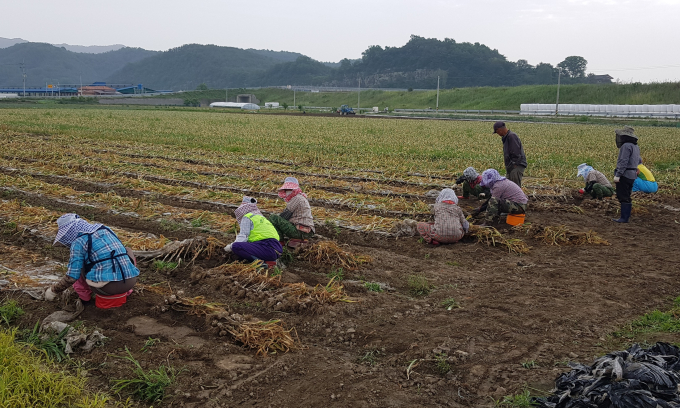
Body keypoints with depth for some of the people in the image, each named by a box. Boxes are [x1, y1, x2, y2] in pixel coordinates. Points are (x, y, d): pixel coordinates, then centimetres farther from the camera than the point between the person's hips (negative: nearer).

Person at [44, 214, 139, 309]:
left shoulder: (78, 242, -2)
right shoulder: (104, 229, 16)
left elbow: (71, 277, -3)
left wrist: (54, 290, 13)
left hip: (108, 287, -4)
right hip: (130, 282, 5)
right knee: (128, 252, 33)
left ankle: (84, 297, 23)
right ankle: (124, 292, 26)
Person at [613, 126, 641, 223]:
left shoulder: (626, 146, -15)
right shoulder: (635, 146, 16)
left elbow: (623, 162, -21)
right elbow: (639, 161, 26)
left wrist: (617, 175, -22)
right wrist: (637, 171, 34)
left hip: (625, 175, -10)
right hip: (632, 175, 10)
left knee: (623, 197, -6)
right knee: (626, 196, 16)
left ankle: (624, 218, -4)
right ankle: (627, 215, 22)